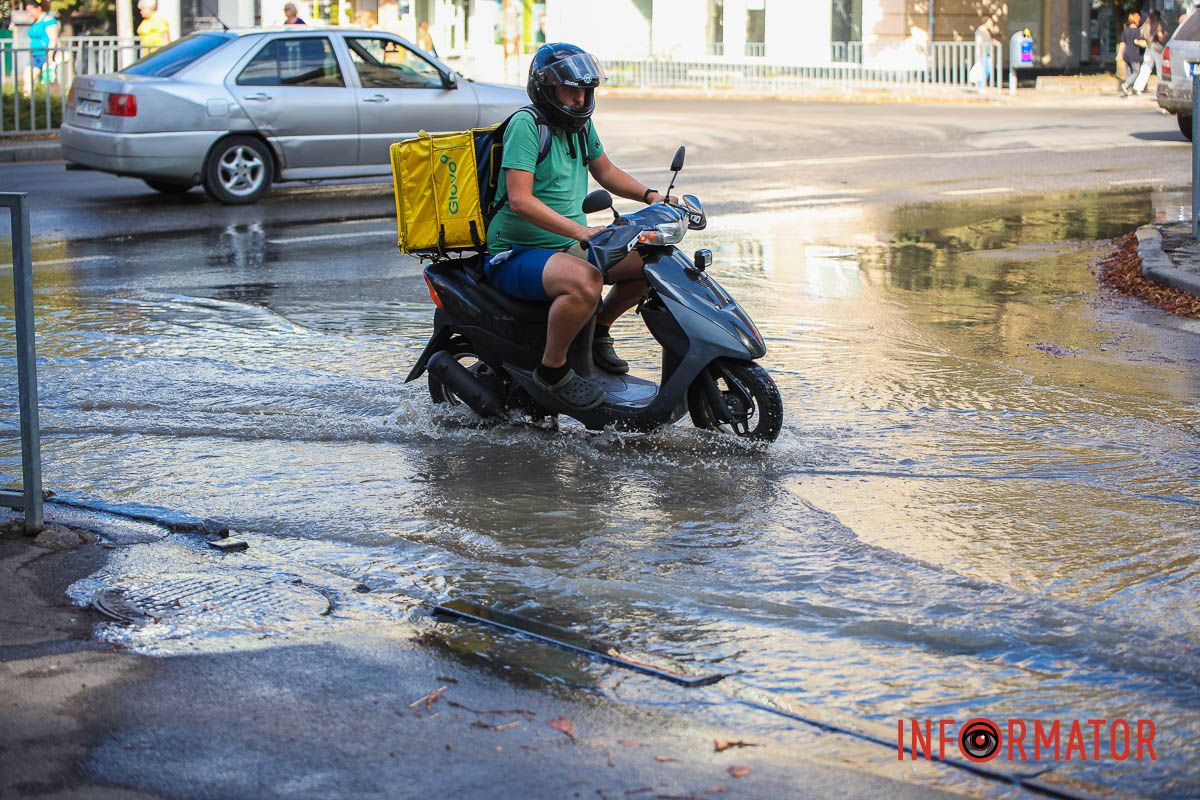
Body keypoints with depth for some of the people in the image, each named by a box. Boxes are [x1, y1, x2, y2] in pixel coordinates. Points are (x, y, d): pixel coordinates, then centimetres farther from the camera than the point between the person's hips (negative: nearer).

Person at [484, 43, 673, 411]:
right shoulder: (526, 123, -16)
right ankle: (552, 367, -17)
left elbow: (604, 170, 27)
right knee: (585, 283, -37)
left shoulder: (580, 122, 10)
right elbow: (519, 200, -26)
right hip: (517, 253, -9)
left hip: (566, 246, 9)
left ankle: (599, 329, 18)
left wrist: (650, 195, 10)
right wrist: (579, 231, -35)